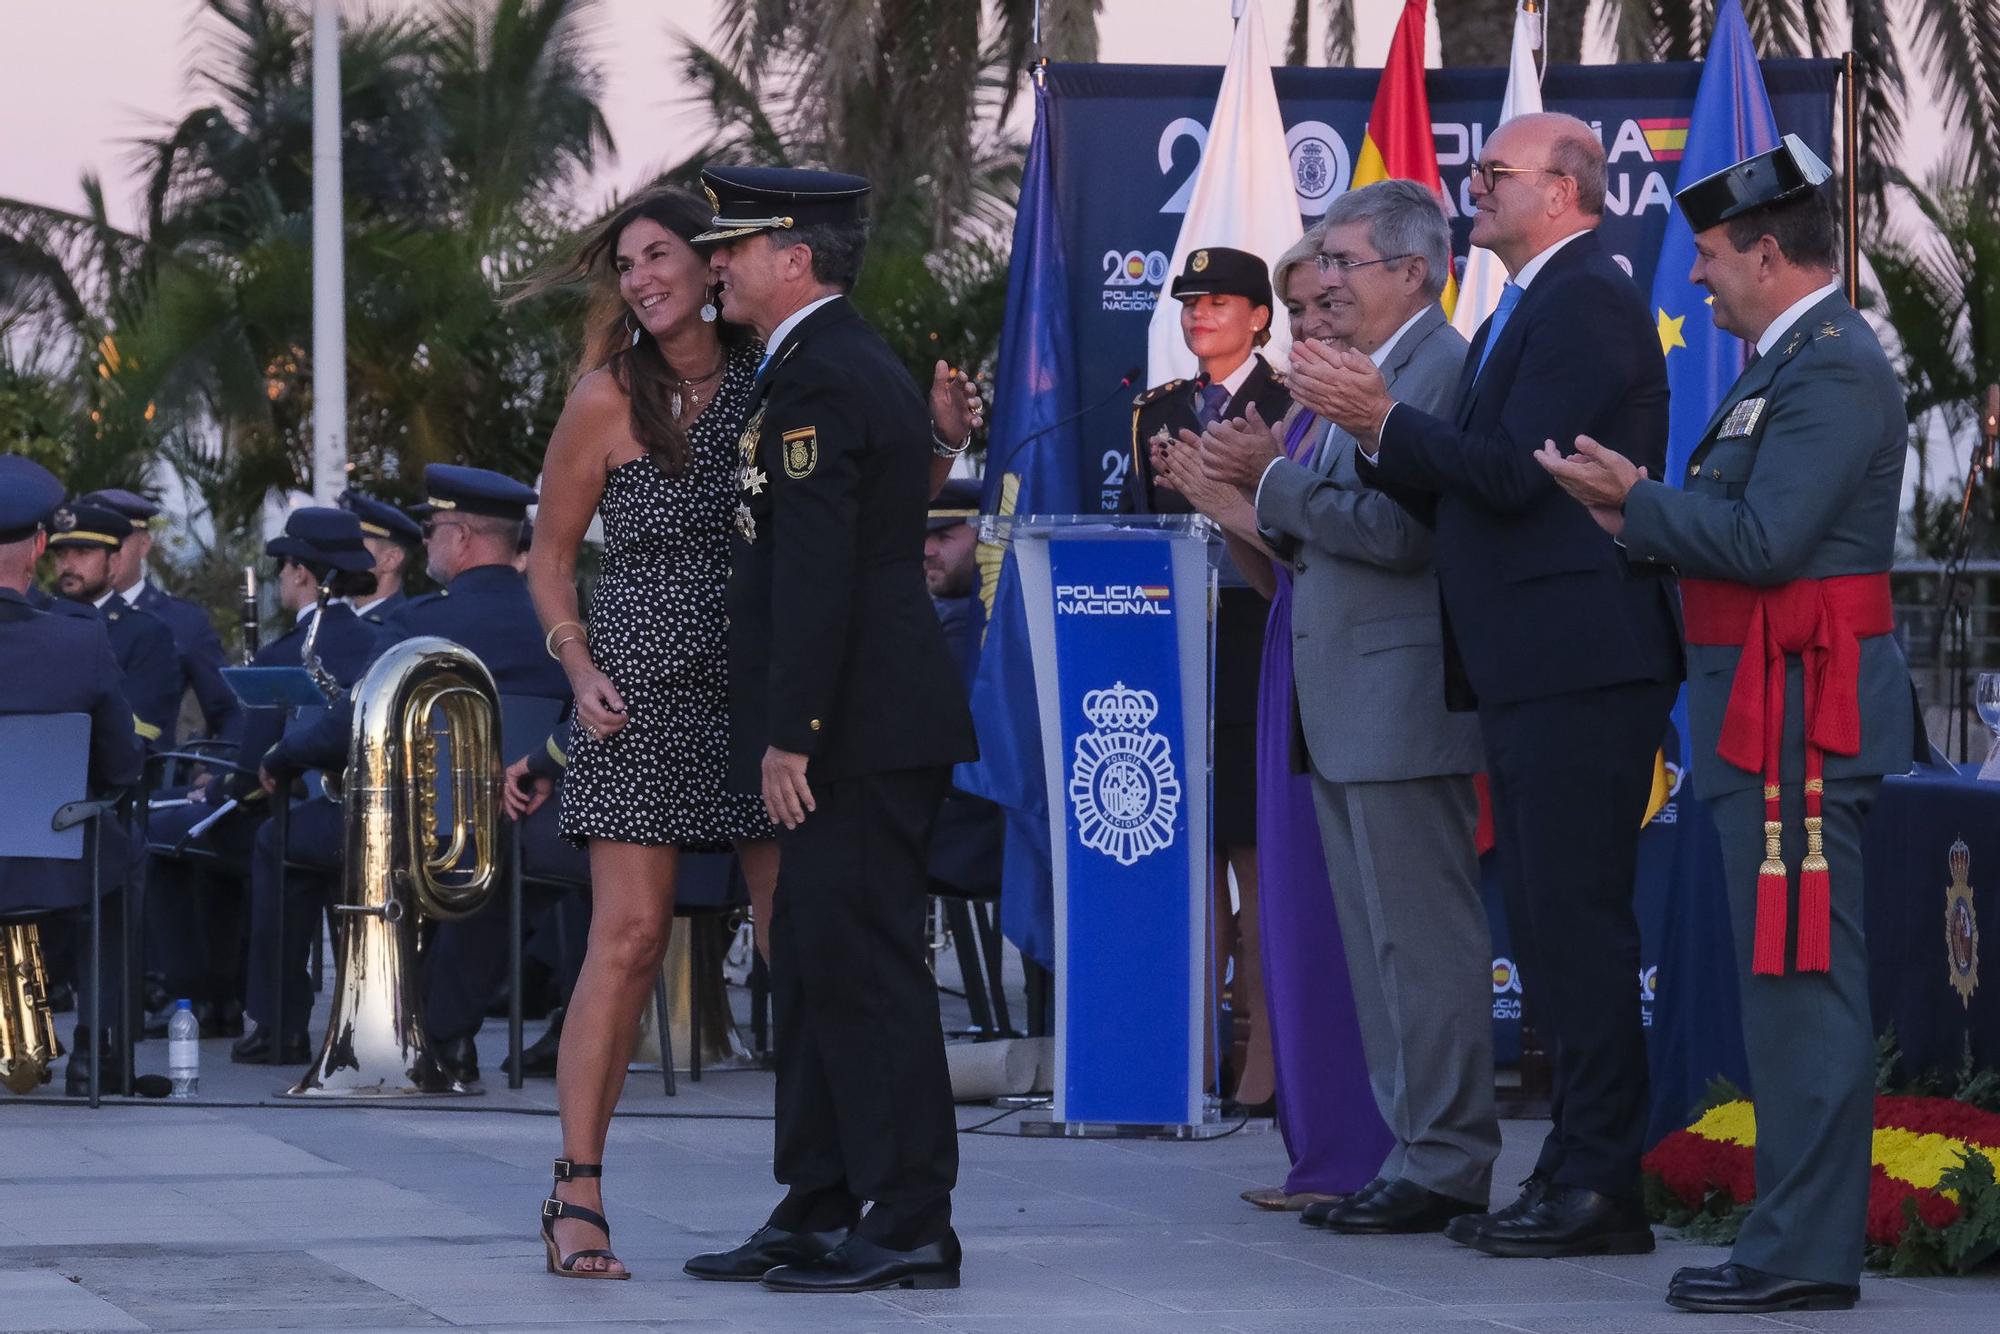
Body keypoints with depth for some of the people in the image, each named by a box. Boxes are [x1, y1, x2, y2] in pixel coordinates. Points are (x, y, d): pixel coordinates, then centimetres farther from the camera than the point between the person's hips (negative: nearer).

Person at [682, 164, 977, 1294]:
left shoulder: (816, 378, -14)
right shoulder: (863, 365, 19)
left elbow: (814, 574, -21)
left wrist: (790, 734, -21)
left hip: (857, 732, -11)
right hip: (876, 723, 11)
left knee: (864, 968, -9)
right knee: (817, 967, 14)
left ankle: (911, 1226, -7)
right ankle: (817, 1213, 18)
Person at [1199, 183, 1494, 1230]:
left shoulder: (1443, 370, -13)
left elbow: (1397, 530, -22)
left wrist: (1275, 478, -12)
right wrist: (1265, 487, 4)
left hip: (1402, 702, -10)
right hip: (1345, 709, 10)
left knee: (1423, 938, -6)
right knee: (1377, 942, 12)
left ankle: (1445, 1164, -2)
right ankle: (1410, 1151, 18)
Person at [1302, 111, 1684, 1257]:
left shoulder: (1587, 302, -11)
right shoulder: (1528, 311, 21)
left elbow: (1515, 473, -20)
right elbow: (1464, 494, 19)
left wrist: (1387, 420, -11)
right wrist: (1377, 433, 6)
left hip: (1581, 666, -11)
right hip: (1531, 675, 11)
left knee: (1581, 926, -9)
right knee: (1552, 933, 13)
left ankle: (1602, 1191, -7)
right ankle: (1576, 1172, 18)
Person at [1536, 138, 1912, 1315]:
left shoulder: (1833, 369, -14)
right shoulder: (1797, 363, 20)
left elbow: (1766, 541, -21)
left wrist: (1638, 500, -10)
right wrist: (1642, 519, 6)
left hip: (1802, 717, -11)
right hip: (1770, 713, 11)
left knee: (1801, 982, -9)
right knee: (1797, 985, 12)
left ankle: (1805, 1255, -8)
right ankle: (1807, 1235, 16)